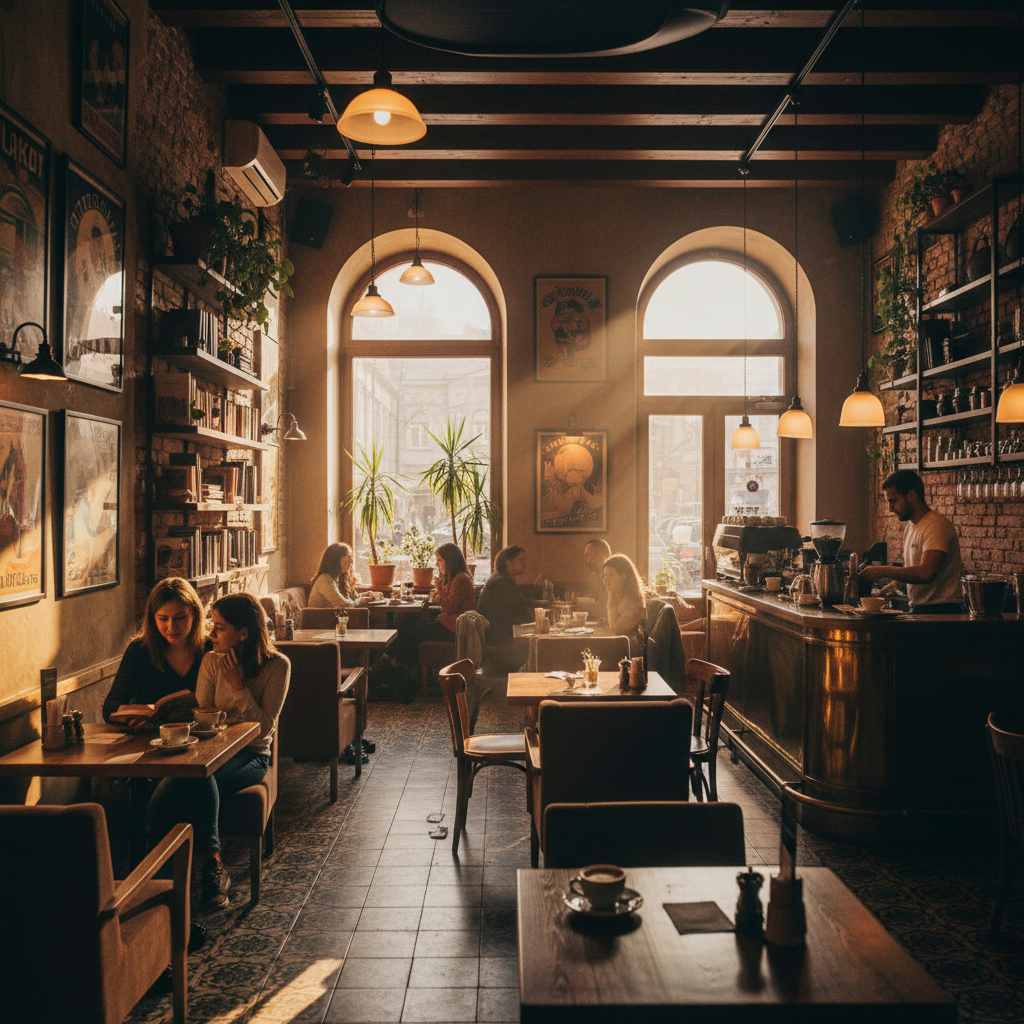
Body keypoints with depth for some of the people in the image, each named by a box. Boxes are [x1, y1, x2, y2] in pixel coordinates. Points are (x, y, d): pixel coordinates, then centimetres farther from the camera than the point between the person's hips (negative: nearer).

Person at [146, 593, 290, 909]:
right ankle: (212, 862, -16)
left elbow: (264, 727, -8)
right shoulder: (212, 661, 5)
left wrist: (239, 687, -15)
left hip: (250, 755, -3)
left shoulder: (277, 666, -5)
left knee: (200, 774, -35)